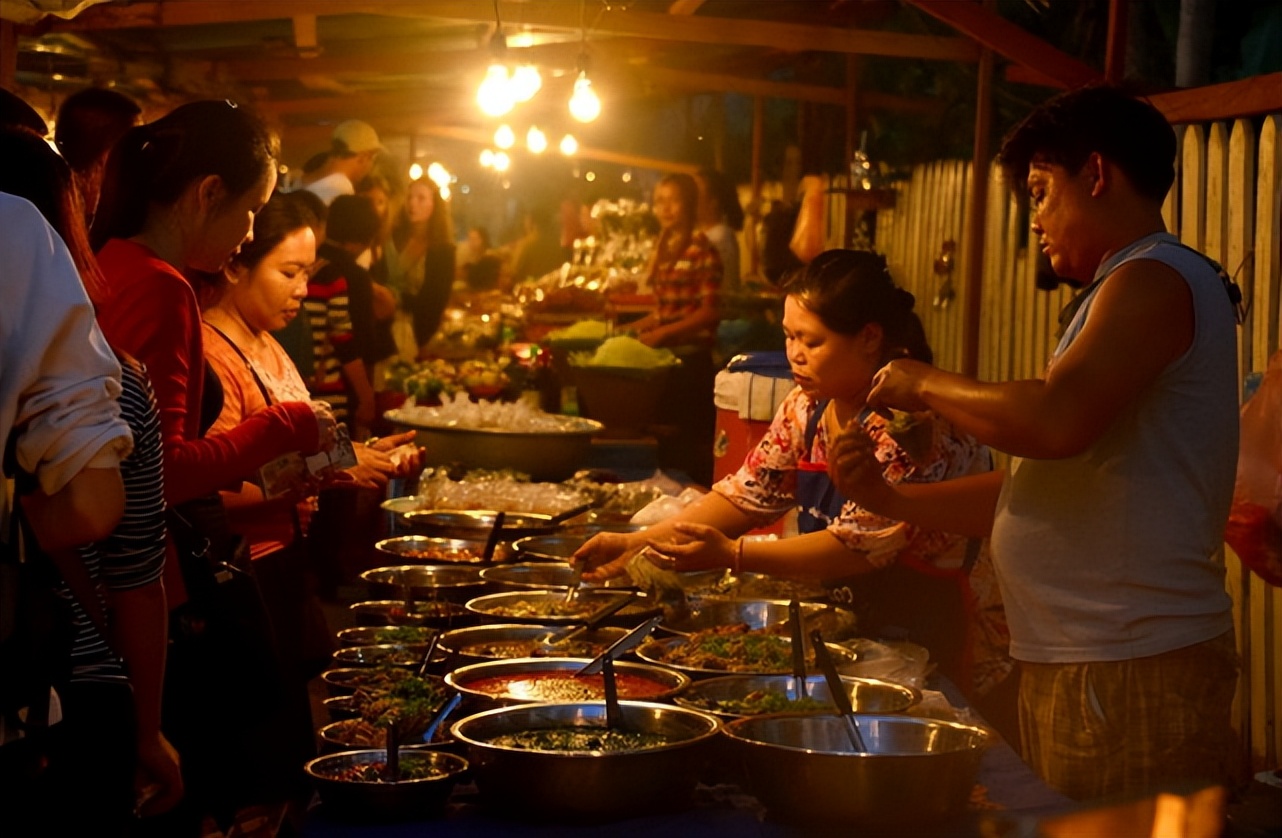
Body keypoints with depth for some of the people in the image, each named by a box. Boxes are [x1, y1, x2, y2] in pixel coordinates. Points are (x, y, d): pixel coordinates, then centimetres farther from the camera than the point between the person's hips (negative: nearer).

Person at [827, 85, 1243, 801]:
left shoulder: (1157, 280, -11)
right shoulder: (1123, 293, 22)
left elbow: (1057, 421, -28)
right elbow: (1030, 490, 20)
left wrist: (928, 384, -11)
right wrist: (888, 498, 11)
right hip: (1073, 664, 10)